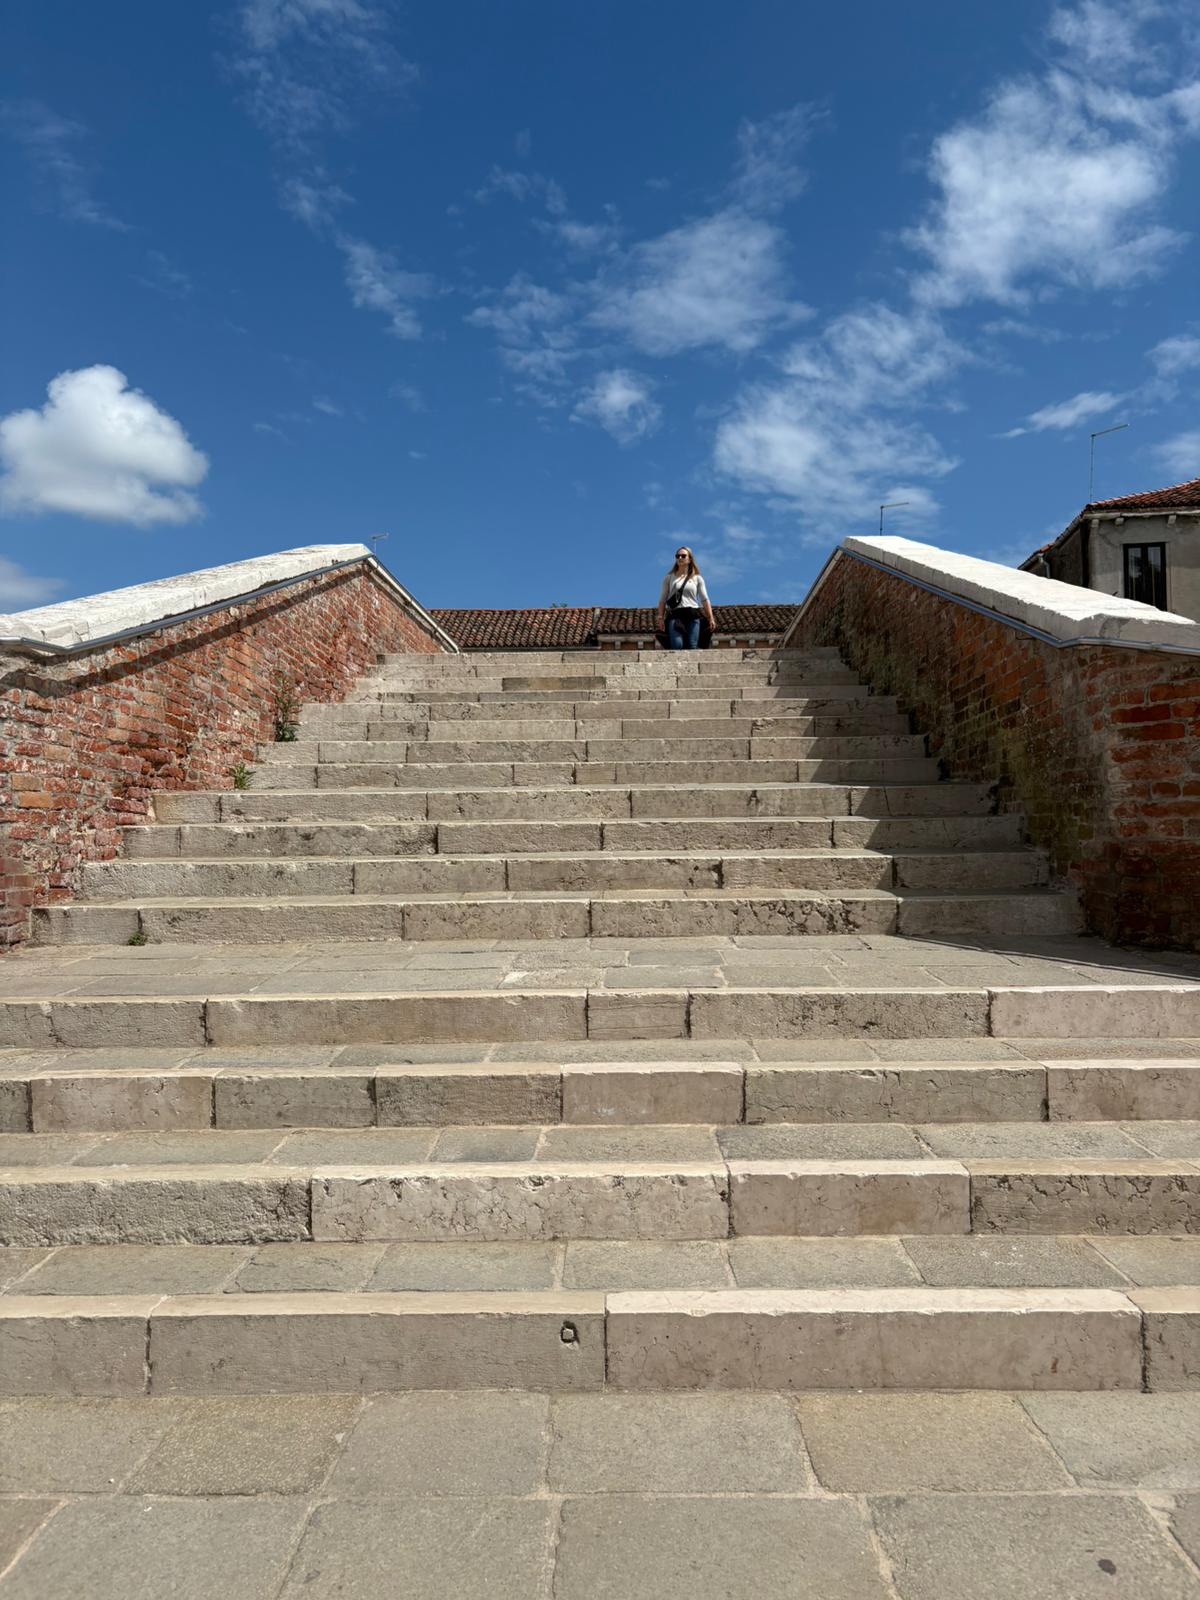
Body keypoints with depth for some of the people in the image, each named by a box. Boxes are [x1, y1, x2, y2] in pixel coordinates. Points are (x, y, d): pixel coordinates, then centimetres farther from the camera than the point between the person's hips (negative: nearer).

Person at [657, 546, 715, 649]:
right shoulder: (669, 578, 15)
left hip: (692, 615, 1)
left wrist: (710, 618, -2)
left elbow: (705, 599, 9)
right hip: (674, 615, -1)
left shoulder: (697, 578, 15)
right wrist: (660, 617, 0)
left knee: (692, 647, -9)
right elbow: (662, 599, 12)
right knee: (677, 645, -19)